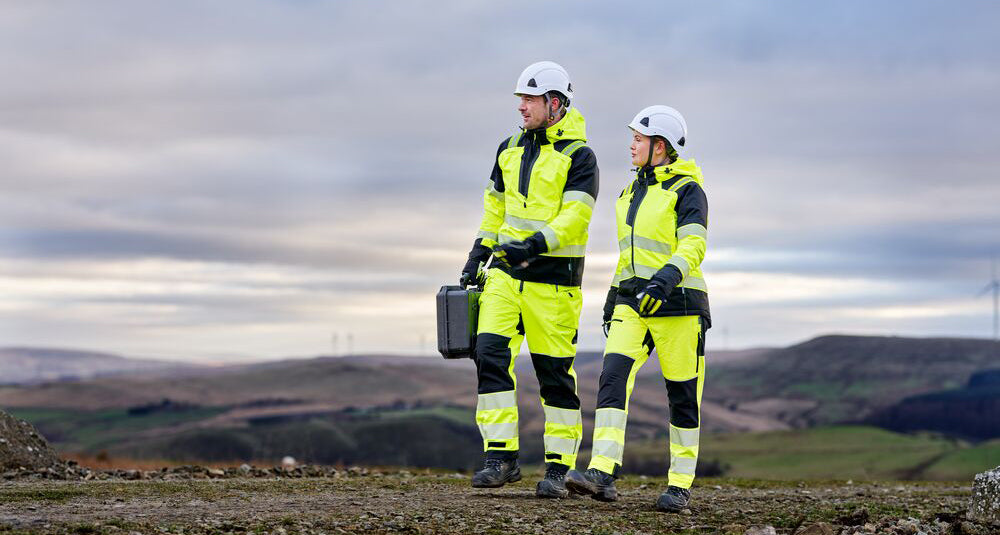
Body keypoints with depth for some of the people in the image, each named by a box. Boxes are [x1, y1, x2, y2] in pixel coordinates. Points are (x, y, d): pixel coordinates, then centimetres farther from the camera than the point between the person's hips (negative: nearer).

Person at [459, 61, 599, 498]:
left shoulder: (578, 156, -6)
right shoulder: (511, 148, 13)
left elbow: (575, 216, -17)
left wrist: (538, 243, -31)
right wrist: (479, 254, 17)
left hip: (552, 280, -5)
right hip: (505, 273, 5)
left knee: (555, 372, 1)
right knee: (491, 355, -10)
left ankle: (558, 468, 9)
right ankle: (501, 457, -7)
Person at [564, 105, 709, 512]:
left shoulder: (687, 190, -5)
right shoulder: (635, 190, 18)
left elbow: (693, 246, -17)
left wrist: (666, 280, -34)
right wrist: (613, 299, 23)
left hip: (676, 303, -6)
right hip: (632, 305, 6)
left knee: (682, 395, 2)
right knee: (613, 377, -13)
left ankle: (680, 485, 12)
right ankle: (602, 474, -23)